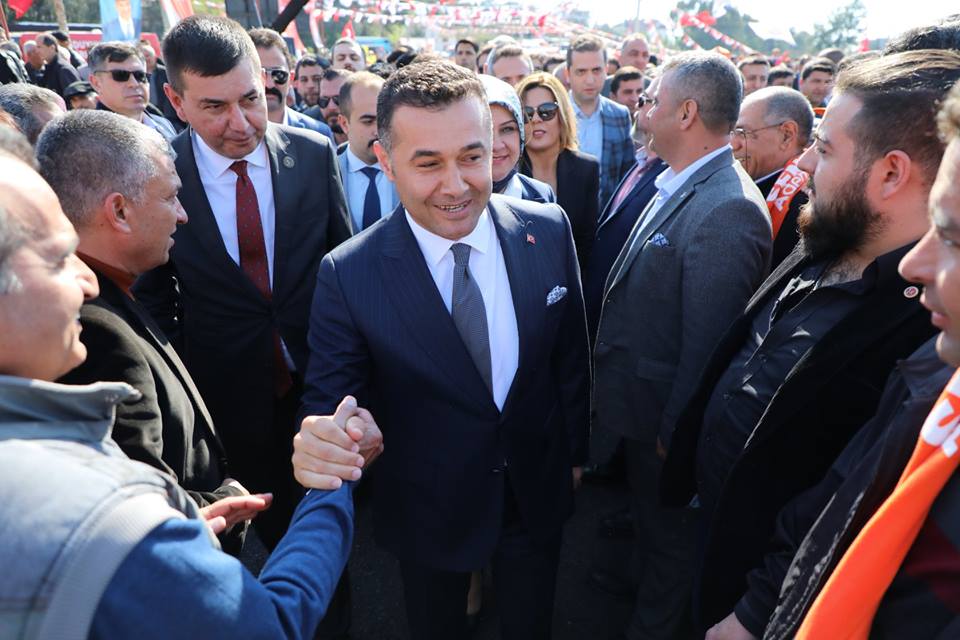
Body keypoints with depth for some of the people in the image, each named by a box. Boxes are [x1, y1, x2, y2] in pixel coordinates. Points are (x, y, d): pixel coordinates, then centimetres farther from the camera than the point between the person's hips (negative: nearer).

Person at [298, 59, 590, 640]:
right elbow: (328, 402, -15)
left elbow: (570, 353, -2)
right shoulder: (348, 275, -21)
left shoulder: (549, 231, -13)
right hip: (429, 512, -1)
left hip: (538, 490, 2)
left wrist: (575, 450, 7)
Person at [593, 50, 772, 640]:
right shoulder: (681, 184, 2)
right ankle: (647, 590, 58)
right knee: (649, 512, 31)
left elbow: (707, 344, -26)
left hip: (664, 419, -9)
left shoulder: (728, 210, -29)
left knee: (669, 536, 17)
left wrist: (674, 433, -17)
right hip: (640, 400, 9)